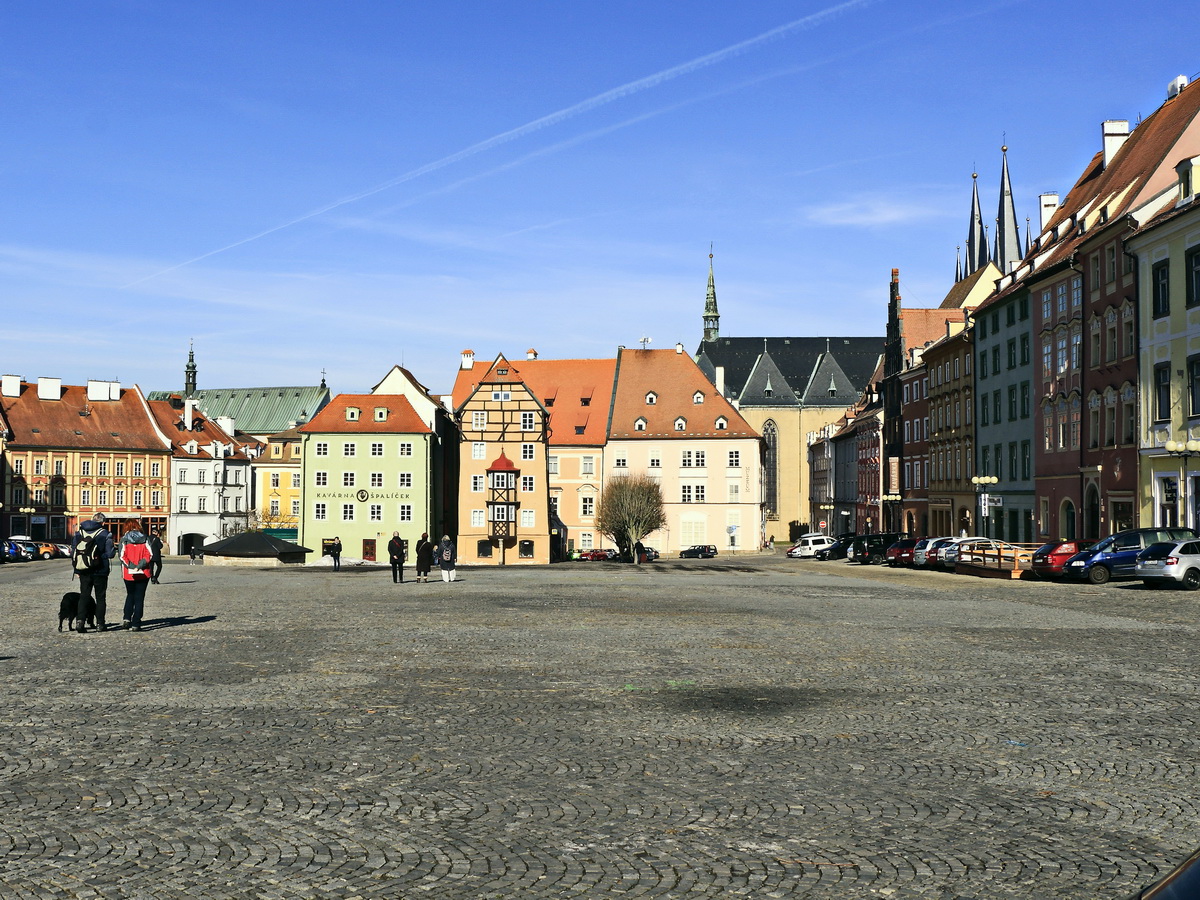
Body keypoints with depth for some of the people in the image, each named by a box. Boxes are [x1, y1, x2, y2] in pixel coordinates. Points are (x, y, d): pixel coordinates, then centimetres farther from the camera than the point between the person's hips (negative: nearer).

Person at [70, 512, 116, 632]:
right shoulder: (105, 534, -9)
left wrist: (76, 568, 12)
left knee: (84, 596, 9)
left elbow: (73, 551, 6)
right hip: (100, 571, -3)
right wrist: (114, 550, 7)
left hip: (84, 572, 3)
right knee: (100, 597, 8)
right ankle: (100, 624, 8)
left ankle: (80, 620, -8)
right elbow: (110, 553, -14)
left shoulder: (79, 533, 4)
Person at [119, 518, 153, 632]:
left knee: (130, 595, 21)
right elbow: (150, 555, -9)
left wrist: (131, 567, -10)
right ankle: (135, 624, 0)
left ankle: (127, 618, 6)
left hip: (129, 574, 0)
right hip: (143, 574, 0)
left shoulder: (124, 540, -1)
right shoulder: (144, 539, 0)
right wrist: (140, 566, -10)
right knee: (139, 598, 4)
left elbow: (122, 556, -11)